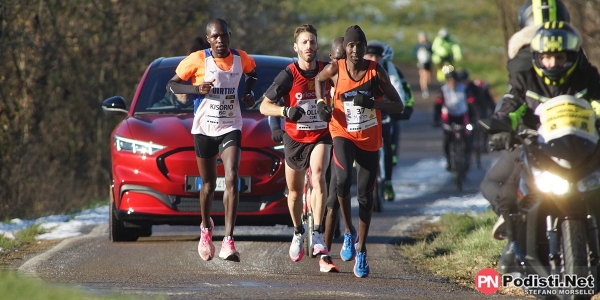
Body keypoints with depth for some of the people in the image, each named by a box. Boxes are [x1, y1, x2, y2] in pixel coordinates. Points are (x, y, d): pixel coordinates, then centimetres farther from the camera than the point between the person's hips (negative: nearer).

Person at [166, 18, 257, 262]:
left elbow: (252, 72, 23)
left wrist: (249, 92, 3)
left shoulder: (240, 59, -1)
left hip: (231, 128, 1)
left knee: (232, 179, -17)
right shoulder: (198, 60, -10)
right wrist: (197, 89, -21)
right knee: (208, 185, 11)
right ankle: (206, 228, 41)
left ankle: (229, 242, -22)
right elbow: (171, 85, -4)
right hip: (204, 129, -1)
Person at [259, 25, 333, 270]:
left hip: (321, 135, 0)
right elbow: (264, 106, -10)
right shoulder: (288, 75, -11)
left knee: (318, 176, -26)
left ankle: (318, 234, -25)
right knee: (294, 190, 10)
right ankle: (298, 232, 36)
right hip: (295, 139, 0)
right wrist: (286, 111, -28)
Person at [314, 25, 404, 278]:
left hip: (370, 140, 1)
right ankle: (349, 232, -4)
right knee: (343, 179, -27)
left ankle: (361, 252, 20)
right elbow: (319, 80, 17)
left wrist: (373, 103, -24)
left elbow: (398, 106, -7)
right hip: (343, 135, -1)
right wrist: (321, 103, 0)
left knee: (365, 195, 6)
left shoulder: (376, 72, -9)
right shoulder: (335, 69, -7)